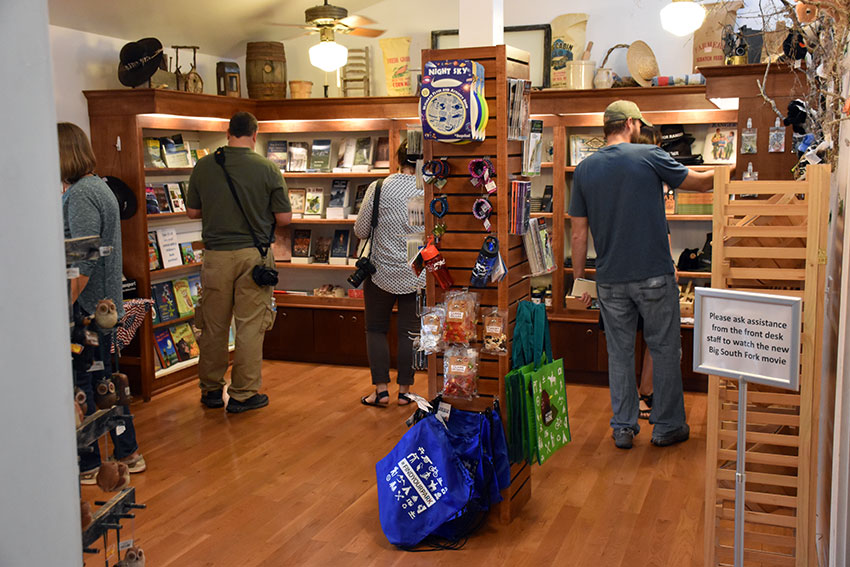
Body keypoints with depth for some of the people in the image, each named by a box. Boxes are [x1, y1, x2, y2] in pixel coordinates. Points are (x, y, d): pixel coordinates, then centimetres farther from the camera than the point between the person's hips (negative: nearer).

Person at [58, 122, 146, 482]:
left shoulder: (80, 196, -18)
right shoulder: (97, 186, 14)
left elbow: (83, 263, -23)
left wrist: (63, 308, -21)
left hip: (87, 307, -10)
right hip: (104, 303, 10)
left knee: (80, 385, 0)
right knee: (104, 380, 17)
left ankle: (87, 465, 11)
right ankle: (127, 453, 26)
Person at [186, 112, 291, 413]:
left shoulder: (203, 166, -1)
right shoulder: (268, 169, -8)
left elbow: (192, 211, 7)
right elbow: (284, 218, -5)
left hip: (216, 255, 2)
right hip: (254, 254, -2)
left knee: (213, 325, 13)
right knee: (250, 326, 5)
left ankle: (211, 389, 24)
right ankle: (243, 394, 11)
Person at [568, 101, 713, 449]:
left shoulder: (584, 170, 4)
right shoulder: (650, 156, -5)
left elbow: (578, 233, 4)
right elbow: (699, 183, 8)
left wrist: (579, 278, 12)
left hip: (610, 280, 3)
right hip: (655, 276, -3)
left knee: (619, 352, 12)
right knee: (665, 349, 10)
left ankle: (623, 428, 18)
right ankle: (667, 426, 19)